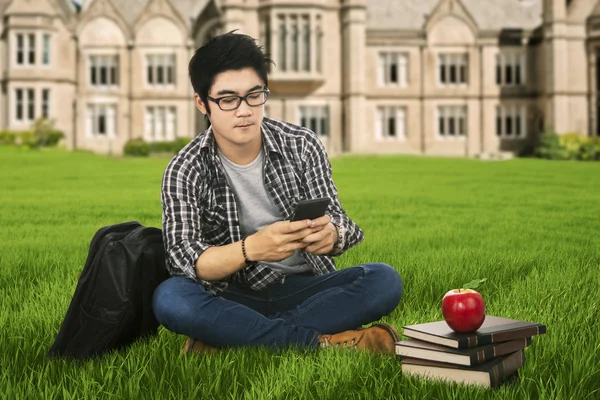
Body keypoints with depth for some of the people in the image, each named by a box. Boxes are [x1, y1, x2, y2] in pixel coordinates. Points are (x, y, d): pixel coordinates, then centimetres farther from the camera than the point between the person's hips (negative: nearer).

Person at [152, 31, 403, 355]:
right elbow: (182, 259, -17)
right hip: (236, 298, -2)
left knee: (385, 280, -24)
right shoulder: (184, 172, -7)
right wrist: (250, 249, -37)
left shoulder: (303, 146, -2)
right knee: (169, 298, -32)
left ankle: (226, 338, -25)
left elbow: (337, 222, -7)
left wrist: (330, 235, -33)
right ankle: (321, 339, -28)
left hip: (305, 289, 2)